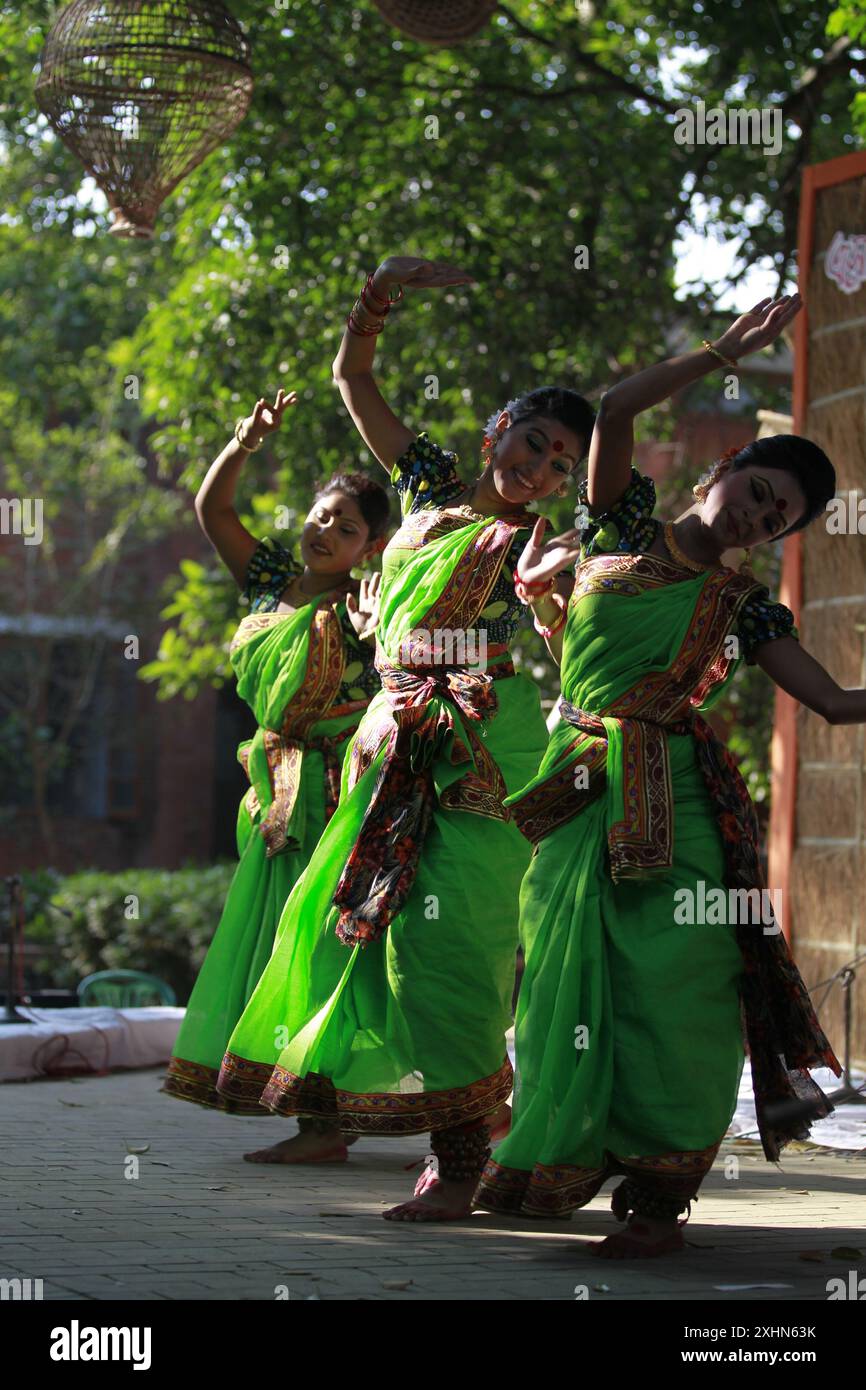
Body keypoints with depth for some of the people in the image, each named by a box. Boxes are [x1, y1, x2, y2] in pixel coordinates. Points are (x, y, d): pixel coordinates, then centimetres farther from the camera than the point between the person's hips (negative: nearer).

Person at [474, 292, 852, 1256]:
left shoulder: (742, 606, 11)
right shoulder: (621, 528, 11)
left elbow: (837, 701, 5)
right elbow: (615, 411, -3)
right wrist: (728, 352, -5)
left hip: (672, 805, 0)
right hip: (580, 794, 0)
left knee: (669, 981, -10)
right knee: (570, 978, 0)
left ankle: (655, 1191, -7)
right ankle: (561, 1163, 10)